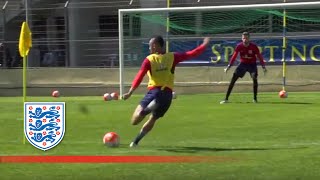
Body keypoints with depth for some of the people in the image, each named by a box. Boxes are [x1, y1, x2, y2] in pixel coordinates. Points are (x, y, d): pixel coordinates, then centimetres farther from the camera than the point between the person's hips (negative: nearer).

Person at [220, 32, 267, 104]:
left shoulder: (253, 46, -16)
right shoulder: (239, 46, -13)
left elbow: (259, 56, -8)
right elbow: (234, 56, -6)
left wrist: (263, 66, -12)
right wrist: (228, 66, -12)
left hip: (252, 64, -1)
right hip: (243, 63, 1)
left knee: (255, 78, -21)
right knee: (233, 79, -8)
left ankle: (255, 99, -5)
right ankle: (226, 99, -5)